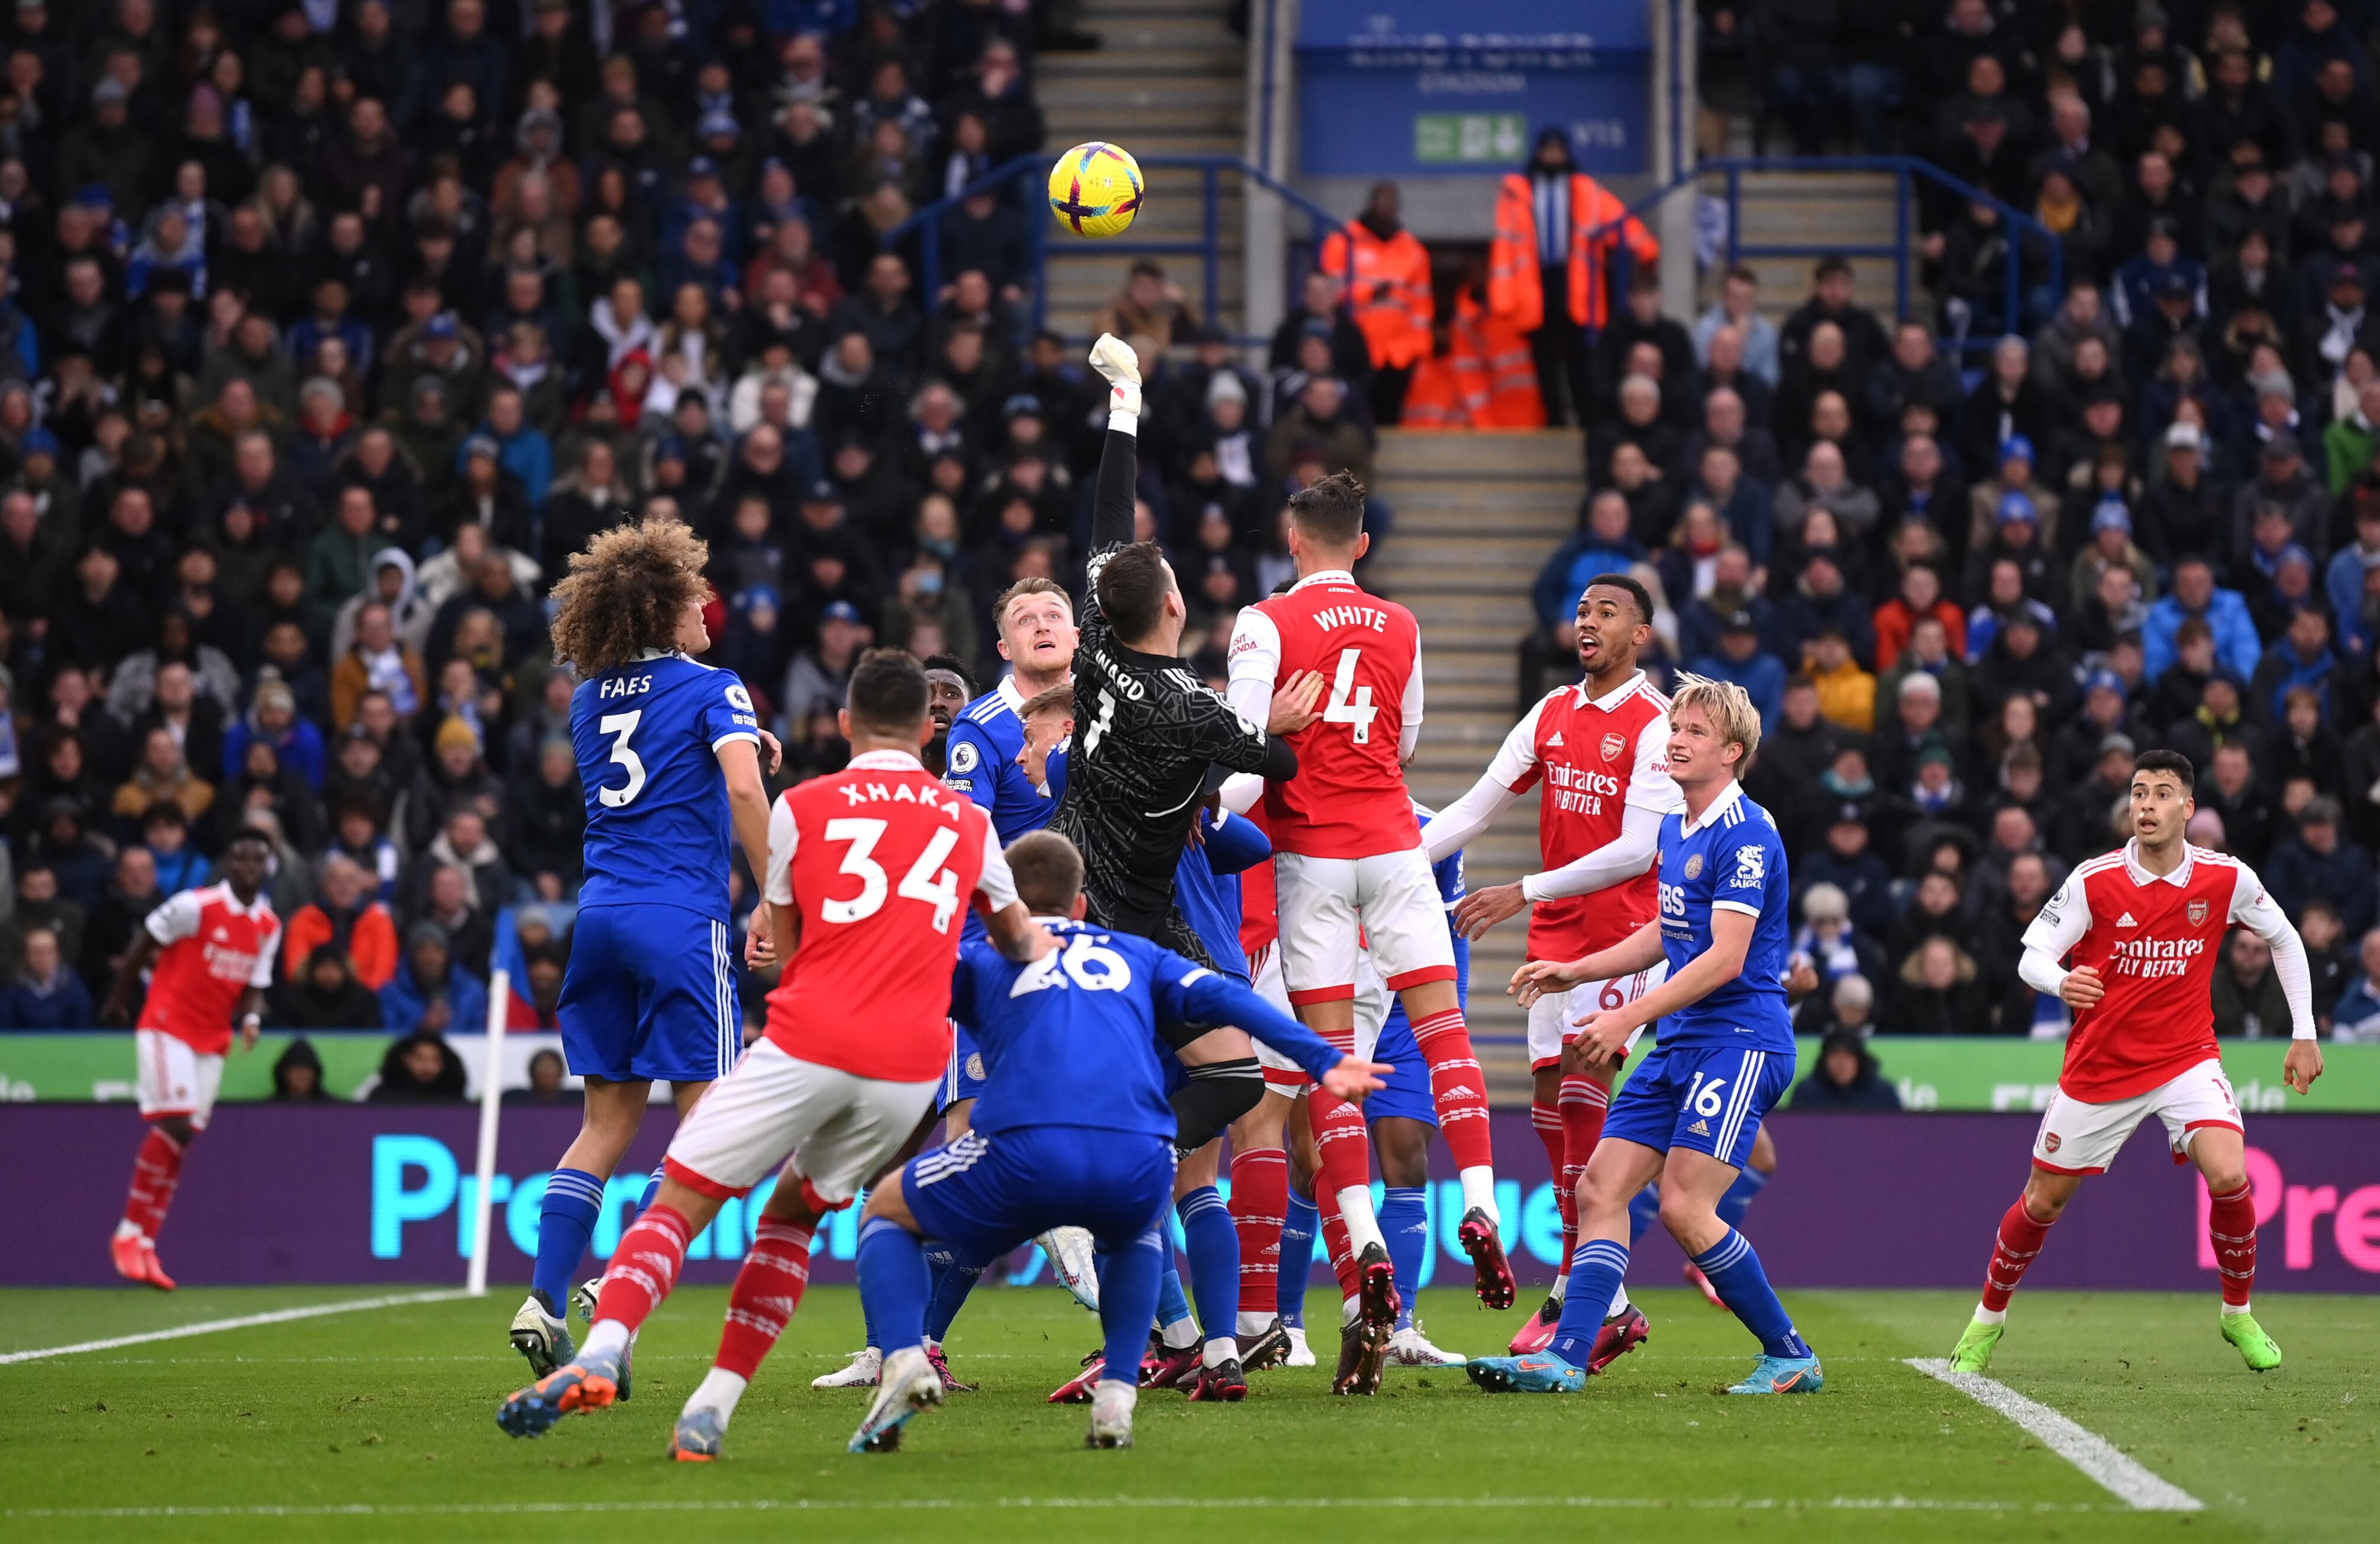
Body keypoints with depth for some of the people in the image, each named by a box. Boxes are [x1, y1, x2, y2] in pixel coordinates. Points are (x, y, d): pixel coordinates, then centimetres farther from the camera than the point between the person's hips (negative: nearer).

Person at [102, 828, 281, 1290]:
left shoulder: (269, 926, 7)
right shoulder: (197, 906, -12)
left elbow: (254, 985, 12)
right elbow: (144, 945, -4)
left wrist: (251, 1018, -10)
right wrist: (119, 1001, 3)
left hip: (213, 1039, 6)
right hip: (168, 1023, -6)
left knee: (180, 1141, 3)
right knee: (173, 1127, -17)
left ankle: (145, 1245, 5)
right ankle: (129, 1233, -10)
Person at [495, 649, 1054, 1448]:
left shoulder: (801, 806, 9)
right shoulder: (970, 822, 18)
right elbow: (1021, 938, 37)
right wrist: (1038, 948, 59)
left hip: (809, 1045, -3)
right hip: (911, 1062, 3)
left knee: (680, 1200, 1)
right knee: (793, 1215, 21)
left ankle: (603, 1352, -26)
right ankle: (713, 1409, 9)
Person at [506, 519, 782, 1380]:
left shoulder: (590, 698, 17)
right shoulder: (711, 689, -2)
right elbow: (743, 789, -18)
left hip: (600, 913, 6)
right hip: (682, 916, -6)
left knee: (607, 1123, 11)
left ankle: (543, 1301, -1)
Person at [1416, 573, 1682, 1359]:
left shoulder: (1656, 725, -11)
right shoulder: (1553, 713, 11)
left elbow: (1638, 851, -18)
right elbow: (1475, 809, 13)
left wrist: (1524, 892, -20)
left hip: (1625, 936, -7)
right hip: (1555, 935, 7)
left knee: (1581, 1094, -16)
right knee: (1549, 1105, 4)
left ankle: (1576, 1296, -13)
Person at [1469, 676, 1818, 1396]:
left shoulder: (1744, 835, -14)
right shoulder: (1675, 828, 15)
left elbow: (1725, 959, -20)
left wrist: (1631, 1017, -23)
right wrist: (1574, 972, 23)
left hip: (1738, 1039, -9)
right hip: (1679, 1044, 9)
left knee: (1684, 1208, -15)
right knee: (1600, 1189, -1)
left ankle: (1790, 1357, -3)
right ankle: (1565, 1358, -6)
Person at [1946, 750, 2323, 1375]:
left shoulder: (2227, 879, -8)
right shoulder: (2093, 881, -13)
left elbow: (2285, 940, 8)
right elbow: (2031, 956, -12)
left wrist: (2304, 1035, 5)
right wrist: (2061, 982, -36)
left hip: (2186, 1059, 0)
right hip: (2098, 1067, 0)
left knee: (2229, 1175, -23)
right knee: (2044, 1201, 8)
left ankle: (2238, 1313, 1)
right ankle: (1989, 1317, 32)